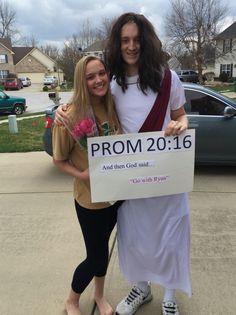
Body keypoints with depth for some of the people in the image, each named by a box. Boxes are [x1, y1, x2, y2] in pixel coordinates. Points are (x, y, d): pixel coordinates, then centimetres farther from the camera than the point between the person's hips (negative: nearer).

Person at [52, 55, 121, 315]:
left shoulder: (113, 108, -5)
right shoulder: (71, 116, -20)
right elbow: (59, 160, -10)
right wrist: (81, 174, -26)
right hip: (89, 198, -5)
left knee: (102, 248, 23)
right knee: (96, 256, 9)